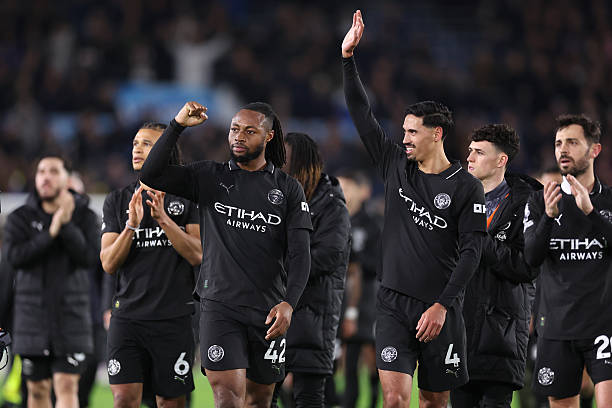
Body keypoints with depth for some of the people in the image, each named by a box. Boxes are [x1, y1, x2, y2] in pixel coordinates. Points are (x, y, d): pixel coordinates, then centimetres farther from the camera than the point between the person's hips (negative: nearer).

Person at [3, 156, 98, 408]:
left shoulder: (85, 217, 3)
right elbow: (15, 257, -11)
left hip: (71, 317, -1)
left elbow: (90, 258, -10)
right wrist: (50, 233, -19)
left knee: (67, 386, -11)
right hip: (32, 316, 1)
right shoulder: (21, 217, 4)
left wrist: (67, 225, -18)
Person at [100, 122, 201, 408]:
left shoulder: (187, 198, 3)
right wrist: (131, 226, -14)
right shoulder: (117, 201, 9)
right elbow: (109, 263, 2)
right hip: (128, 316, 1)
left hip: (173, 317, -1)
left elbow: (197, 255, -6)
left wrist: (163, 218, -17)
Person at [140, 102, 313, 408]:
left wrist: (289, 303, -17)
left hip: (268, 311, 2)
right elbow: (151, 175, -5)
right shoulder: (209, 178, 6)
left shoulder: (288, 189, 5)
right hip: (220, 307, -2)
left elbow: (299, 253, -2)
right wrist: (177, 125, -13)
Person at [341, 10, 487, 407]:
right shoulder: (396, 165, 8)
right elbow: (363, 116, 8)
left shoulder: (466, 187, -3)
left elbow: (471, 252, -7)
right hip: (394, 302, 2)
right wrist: (348, 58, 1)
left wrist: (442, 306, -14)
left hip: (441, 309, -2)